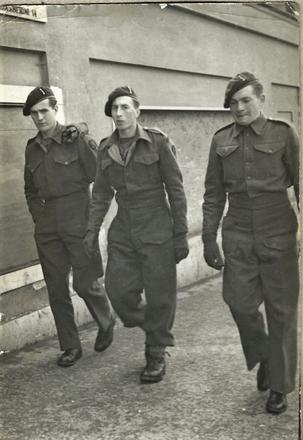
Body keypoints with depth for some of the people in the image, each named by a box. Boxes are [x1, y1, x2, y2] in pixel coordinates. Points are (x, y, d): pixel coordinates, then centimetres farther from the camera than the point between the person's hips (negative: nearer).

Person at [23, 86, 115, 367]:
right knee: (56, 289, 7)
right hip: (47, 228, 5)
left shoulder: (76, 139, -4)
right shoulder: (32, 147, 11)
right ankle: (70, 346, 21)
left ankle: (106, 323, 28)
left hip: (78, 223, -5)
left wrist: (81, 143, -16)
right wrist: (37, 215, 12)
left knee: (85, 283, -3)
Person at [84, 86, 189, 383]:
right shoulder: (106, 149, 7)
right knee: (118, 290, 1)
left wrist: (180, 235, -7)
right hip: (122, 232, 4)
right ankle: (153, 331, 29)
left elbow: (175, 189, -5)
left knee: (159, 295, 2)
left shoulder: (158, 143, -6)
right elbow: (101, 193, 13)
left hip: (156, 229, -4)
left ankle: (157, 354, 22)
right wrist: (92, 230, 6)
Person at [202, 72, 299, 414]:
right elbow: (213, 194, 8)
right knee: (240, 301, 1)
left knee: (280, 309, 4)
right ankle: (263, 357, 31)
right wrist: (209, 240, 3)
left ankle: (279, 387, 19)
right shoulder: (221, 140, 6)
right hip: (238, 235, 3)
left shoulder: (283, 134, -3)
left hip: (277, 234, -2)